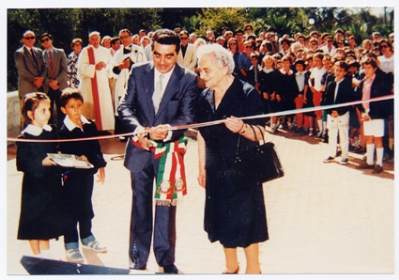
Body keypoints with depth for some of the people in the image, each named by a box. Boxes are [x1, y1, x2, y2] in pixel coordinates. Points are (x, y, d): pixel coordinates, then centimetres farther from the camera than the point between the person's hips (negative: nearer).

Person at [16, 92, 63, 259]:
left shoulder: (52, 131, 5)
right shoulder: (25, 137, -14)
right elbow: (22, 163, -19)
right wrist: (42, 163, -27)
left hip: (51, 183, 6)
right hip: (34, 184, -6)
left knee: (48, 220, 14)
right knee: (34, 220, 5)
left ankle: (46, 254, 29)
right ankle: (37, 256, 19)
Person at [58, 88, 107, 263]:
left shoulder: (90, 126, 4)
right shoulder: (63, 131, -15)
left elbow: (96, 148, 13)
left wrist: (100, 166, 13)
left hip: (88, 173, 6)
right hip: (72, 176, -6)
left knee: (86, 207, 20)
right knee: (70, 210, 2)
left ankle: (87, 238, 36)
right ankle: (71, 247, 11)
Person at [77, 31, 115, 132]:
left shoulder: (105, 51, 14)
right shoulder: (85, 51, 1)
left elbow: (110, 66, 15)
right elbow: (81, 67, -7)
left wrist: (105, 65, -6)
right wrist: (94, 67, -16)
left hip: (103, 82, 4)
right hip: (89, 83, -4)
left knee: (105, 106, -2)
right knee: (91, 107, -6)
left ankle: (106, 129, 4)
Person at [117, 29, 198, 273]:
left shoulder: (188, 79, -6)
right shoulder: (138, 72, 0)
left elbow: (188, 116, -11)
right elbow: (125, 106, -3)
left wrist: (169, 129, -32)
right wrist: (136, 127, -23)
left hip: (169, 150, -2)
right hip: (140, 150, 2)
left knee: (166, 207, 7)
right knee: (140, 207, 13)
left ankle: (166, 260, 22)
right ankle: (138, 260, 26)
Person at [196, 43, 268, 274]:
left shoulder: (248, 94, -13)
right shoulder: (205, 97, 5)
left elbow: (260, 134, -15)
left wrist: (242, 128, -35)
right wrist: (202, 167, 13)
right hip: (216, 171, 6)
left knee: (245, 223, 1)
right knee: (223, 221, 13)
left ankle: (253, 270, 17)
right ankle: (231, 267, 30)